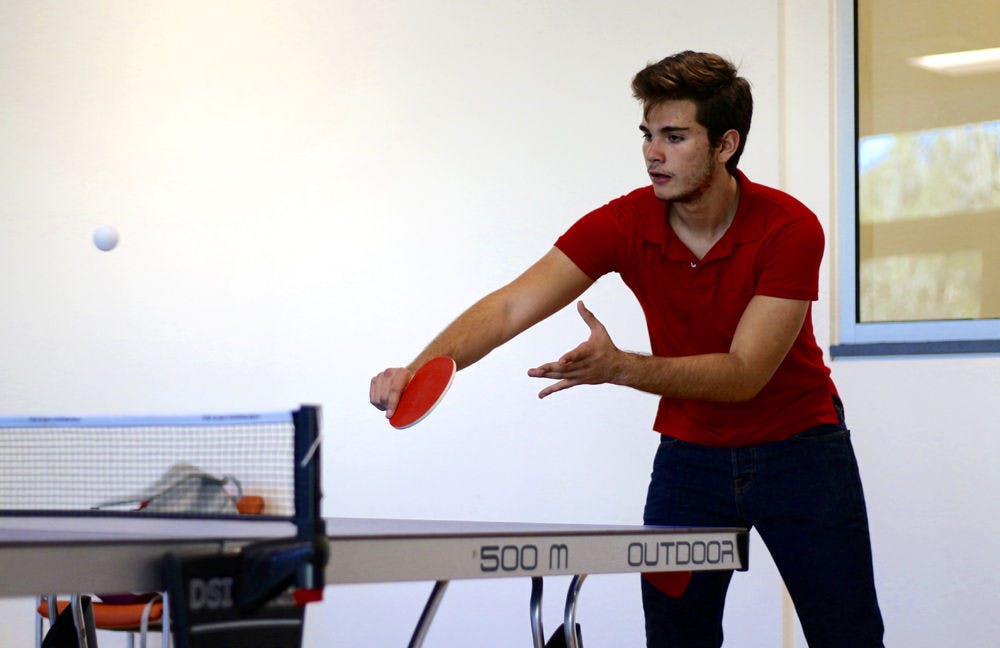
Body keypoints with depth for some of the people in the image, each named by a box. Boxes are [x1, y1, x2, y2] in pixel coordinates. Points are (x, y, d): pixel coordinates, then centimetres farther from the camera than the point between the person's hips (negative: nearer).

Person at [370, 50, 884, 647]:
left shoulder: (790, 229, -22)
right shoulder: (624, 226, -14)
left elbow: (744, 374, -27)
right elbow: (510, 308, -22)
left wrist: (619, 367, -40)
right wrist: (419, 369, -40)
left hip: (798, 447, -2)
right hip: (689, 455, 2)